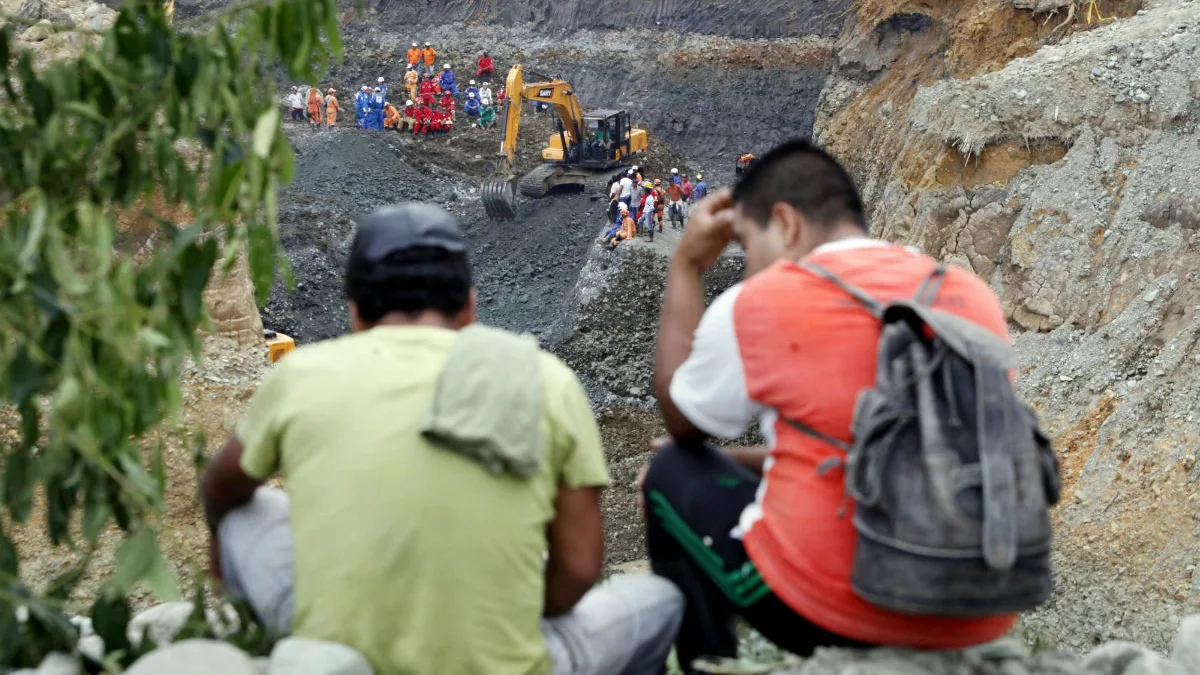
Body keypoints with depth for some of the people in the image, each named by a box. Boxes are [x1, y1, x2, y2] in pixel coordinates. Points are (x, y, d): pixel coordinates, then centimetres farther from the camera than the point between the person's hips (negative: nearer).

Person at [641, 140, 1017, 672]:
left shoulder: (760, 304, -7)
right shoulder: (974, 296, 9)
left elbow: (682, 426, 13)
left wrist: (685, 268, 18)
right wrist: (751, 462, 27)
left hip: (837, 618, -6)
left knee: (674, 477, 19)